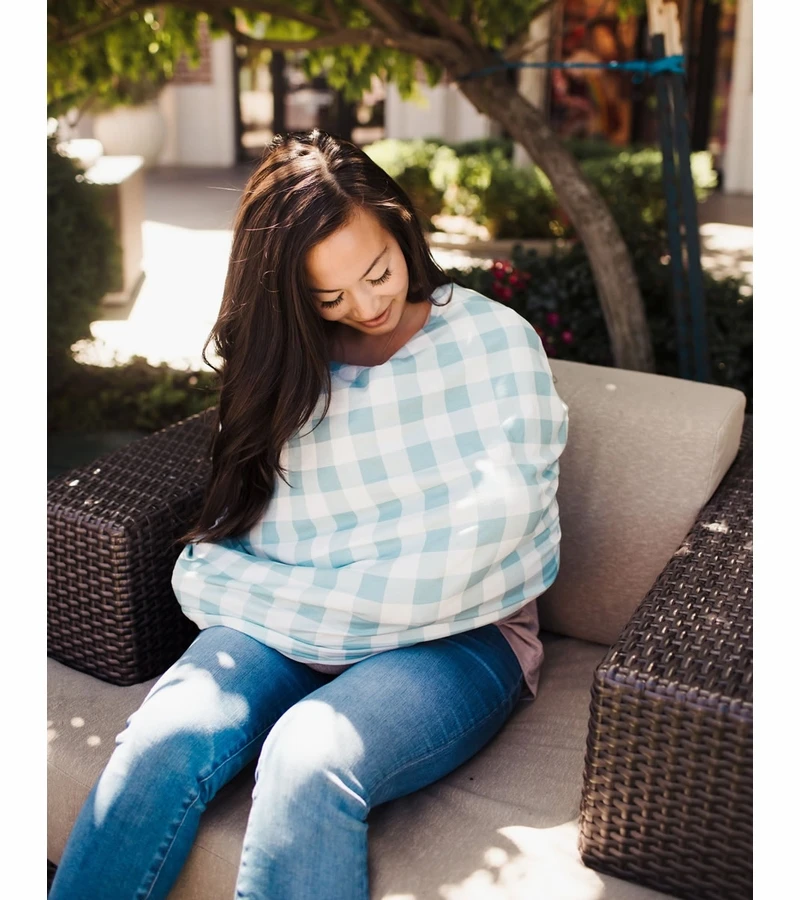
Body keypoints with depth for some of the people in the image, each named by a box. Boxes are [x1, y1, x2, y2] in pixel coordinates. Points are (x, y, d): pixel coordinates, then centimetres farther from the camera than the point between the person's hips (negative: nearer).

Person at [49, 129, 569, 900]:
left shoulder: (498, 340, 2)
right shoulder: (285, 365, 12)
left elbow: (493, 526, -7)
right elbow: (213, 567, 7)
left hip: (456, 638, -2)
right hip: (289, 629, 3)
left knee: (310, 757, -32)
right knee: (166, 738, -25)